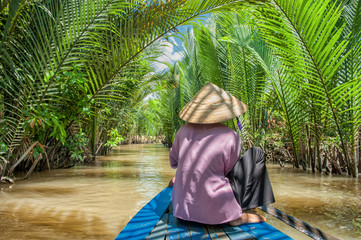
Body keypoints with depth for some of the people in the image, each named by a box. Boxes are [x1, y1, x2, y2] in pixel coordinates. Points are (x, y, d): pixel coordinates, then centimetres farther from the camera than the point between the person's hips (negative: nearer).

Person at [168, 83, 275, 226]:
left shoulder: (185, 130, -2)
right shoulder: (231, 137, -14)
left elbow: (173, 162, 13)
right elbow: (229, 171, 1)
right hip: (216, 213, -6)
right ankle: (239, 214, 5)